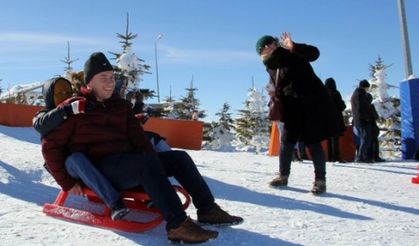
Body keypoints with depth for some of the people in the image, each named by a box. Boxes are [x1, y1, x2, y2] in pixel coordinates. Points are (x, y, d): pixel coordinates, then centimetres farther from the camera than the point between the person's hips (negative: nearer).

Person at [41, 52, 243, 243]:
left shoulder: (121, 105, 17)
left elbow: (138, 138, 11)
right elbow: (50, 145, -5)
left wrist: (156, 171, -4)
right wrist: (67, 183, -11)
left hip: (128, 162, 7)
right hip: (100, 168, -7)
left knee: (179, 158, -5)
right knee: (147, 162, -34)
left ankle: (207, 210, -4)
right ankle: (177, 225, -39)